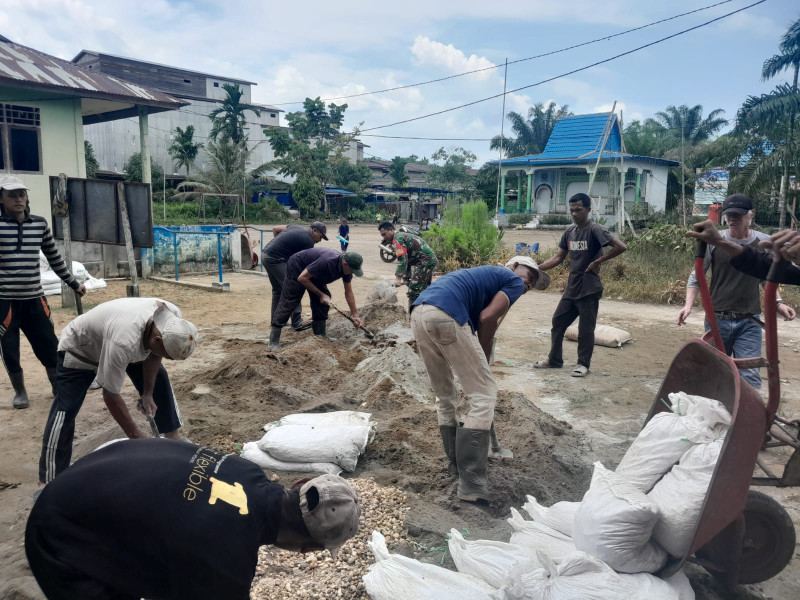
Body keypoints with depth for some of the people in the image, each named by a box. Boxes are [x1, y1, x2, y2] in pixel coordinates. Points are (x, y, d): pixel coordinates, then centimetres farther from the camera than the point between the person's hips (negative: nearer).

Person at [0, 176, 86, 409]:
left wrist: (73, 283, 19)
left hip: (34, 299, 3)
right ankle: (20, 392, 26)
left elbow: (54, 258, 15)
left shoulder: (40, 223, 5)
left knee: (49, 346, 5)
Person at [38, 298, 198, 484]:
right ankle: (48, 482, -5)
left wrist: (147, 393, -11)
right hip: (79, 347, -7)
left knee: (159, 381, 6)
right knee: (66, 408, -14)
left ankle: (173, 436, 22)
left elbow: (153, 355, -7)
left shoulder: (173, 318, -29)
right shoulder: (124, 341, -48)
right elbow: (110, 395, -35)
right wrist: (135, 435, -27)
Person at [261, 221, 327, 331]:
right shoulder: (308, 241, -10)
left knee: (277, 290, 18)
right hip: (275, 259, -10)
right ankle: (297, 323, -7)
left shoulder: (298, 227, 15)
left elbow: (275, 228, 20)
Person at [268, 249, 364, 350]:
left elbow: (348, 292, -1)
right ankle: (274, 343, -11)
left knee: (322, 302, -1)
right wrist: (321, 295, -25)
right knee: (288, 303, -11)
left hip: (315, 274, 8)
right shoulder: (327, 262, -39)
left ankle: (320, 337, 8)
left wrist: (355, 315, -2)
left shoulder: (346, 268, -14)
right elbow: (302, 278, -30)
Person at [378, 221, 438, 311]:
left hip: (424, 262, -11)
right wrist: (406, 277, 21)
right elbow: (407, 259, 24)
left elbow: (402, 260, -22)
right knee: (425, 291, 21)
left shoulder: (397, 239, -11)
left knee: (414, 293, -9)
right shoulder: (403, 235, 22)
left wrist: (398, 278, -25)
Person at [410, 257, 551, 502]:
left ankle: (456, 464, 31)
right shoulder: (514, 281, 15)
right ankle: (472, 484, -2)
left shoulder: (485, 275, 38)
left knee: (444, 396, 21)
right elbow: (487, 318, -1)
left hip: (418, 314, 9)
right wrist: (484, 360, 11)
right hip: (446, 316, -9)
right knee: (483, 394, 0)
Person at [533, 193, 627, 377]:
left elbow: (621, 246, -22)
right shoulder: (569, 231, 7)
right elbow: (559, 258, 12)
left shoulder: (595, 230, -13)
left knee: (586, 328, 2)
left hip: (589, 289, -7)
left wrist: (597, 261, -16)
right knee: (558, 322, 11)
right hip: (571, 287, 7)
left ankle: (583, 364, 17)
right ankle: (554, 360, 24)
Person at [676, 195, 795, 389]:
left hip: (749, 324, 0)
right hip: (717, 320, 0)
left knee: (750, 377, -6)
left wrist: (778, 303, 3)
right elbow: (696, 276, 2)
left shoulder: (764, 243, 1)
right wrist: (688, 305, -9)